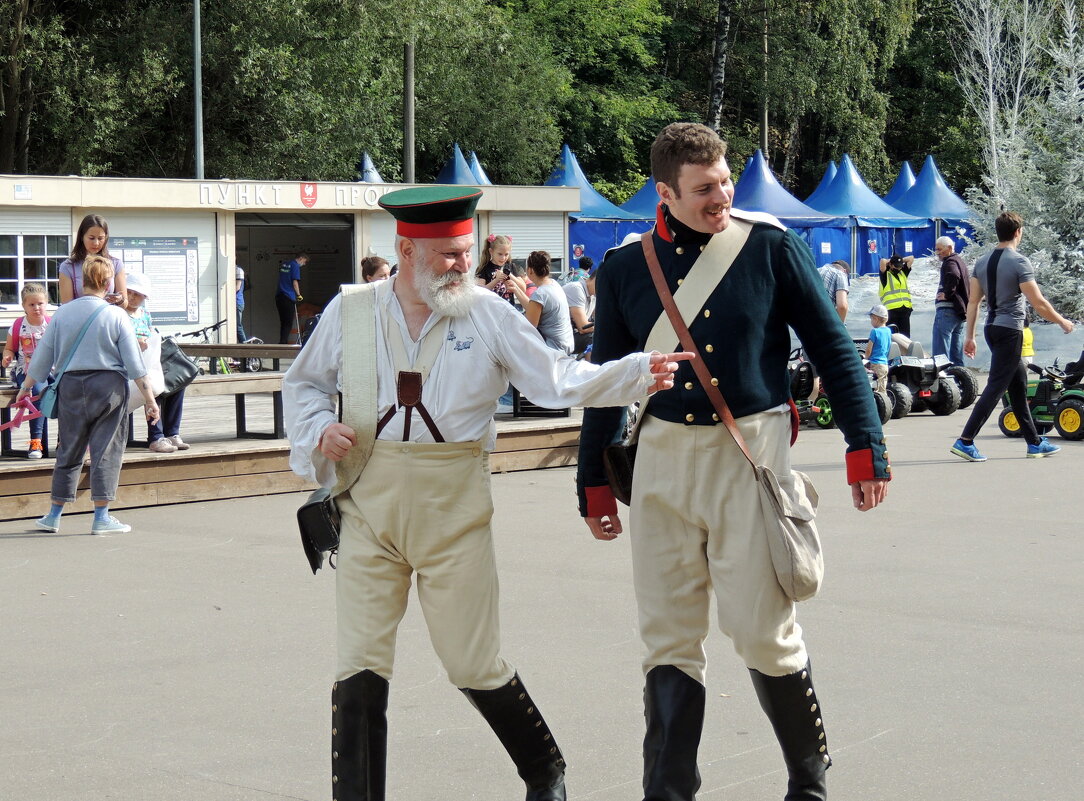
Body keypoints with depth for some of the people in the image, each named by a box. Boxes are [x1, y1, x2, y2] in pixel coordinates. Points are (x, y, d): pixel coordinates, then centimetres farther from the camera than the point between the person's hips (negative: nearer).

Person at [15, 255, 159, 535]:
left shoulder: (62, 313, 2)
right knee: (106, 451, 2)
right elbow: (134, 362, -5)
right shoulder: (116, 315, -5)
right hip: (109, 385, -3)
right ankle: (101, 517, 2)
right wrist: (149, 398, 0)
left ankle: (54, 516, 16)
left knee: (68, 452, 12)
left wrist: (26, 387, 20)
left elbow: (42, 357, 7)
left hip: (71, 386, 3)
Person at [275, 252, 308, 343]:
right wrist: (299, 295, 0)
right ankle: (283, 343, -8)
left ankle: (283, 342, 13)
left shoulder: (284, 264, 17)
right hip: (289, 298, -8)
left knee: (283, 322, 13)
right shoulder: (295, 266, -8)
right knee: (289, 323, -3)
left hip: (279, 296, 8)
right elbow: (295, 282, -13)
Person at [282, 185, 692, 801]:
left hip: (455, 507, -1)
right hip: (370, 502, 1)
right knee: (361, 668, 1)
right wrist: (320, 431, -3)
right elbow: (304, 385, 17)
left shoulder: (489, 315, 1)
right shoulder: (350, 311, 4)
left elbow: (558, 379, -3)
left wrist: (638, 373, -17)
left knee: (475, 665, 4)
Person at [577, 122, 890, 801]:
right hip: (663, 458, 3)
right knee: (669, 639, 5)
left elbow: (833, 348, 2)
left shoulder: (772, 248, -3)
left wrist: (865, 444, -2)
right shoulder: (626, 269, 4)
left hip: (752, 452, -3)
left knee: (763, 629, -4)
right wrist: (594, 479, 16)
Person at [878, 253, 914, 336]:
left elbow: (911, 258, 20)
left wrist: (900, 260, 17)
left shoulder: (903, 273, 19)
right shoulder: (885, 275, 2)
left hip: (905, 309, 5)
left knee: (905, 336, 6)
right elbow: (882, 261, -13)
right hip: (892, 309, -5)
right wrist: (889, 261, 7)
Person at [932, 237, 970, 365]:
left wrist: (947, 294, -20)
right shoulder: (959, 261, 23)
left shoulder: (950, 262, -9)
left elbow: (954, 276, -32)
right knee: (957, 353, 13)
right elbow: (969, 283, 32)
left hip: (947, 310, -11)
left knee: (940, 351, -13)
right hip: (961, 311, 11)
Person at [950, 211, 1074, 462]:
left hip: (992, 328, 8)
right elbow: (1038, 303, -15)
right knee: (996, 387, -7)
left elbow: (973, 302, 9)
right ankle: (965, 441, -13)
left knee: (1019, 384, 14)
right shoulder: (1019, 262, -14)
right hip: (1010, 330, -8)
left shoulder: (982, 262, 8)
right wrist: (1062, 322, -1)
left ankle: (1035, 443, 19)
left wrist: (969, 336, 13)